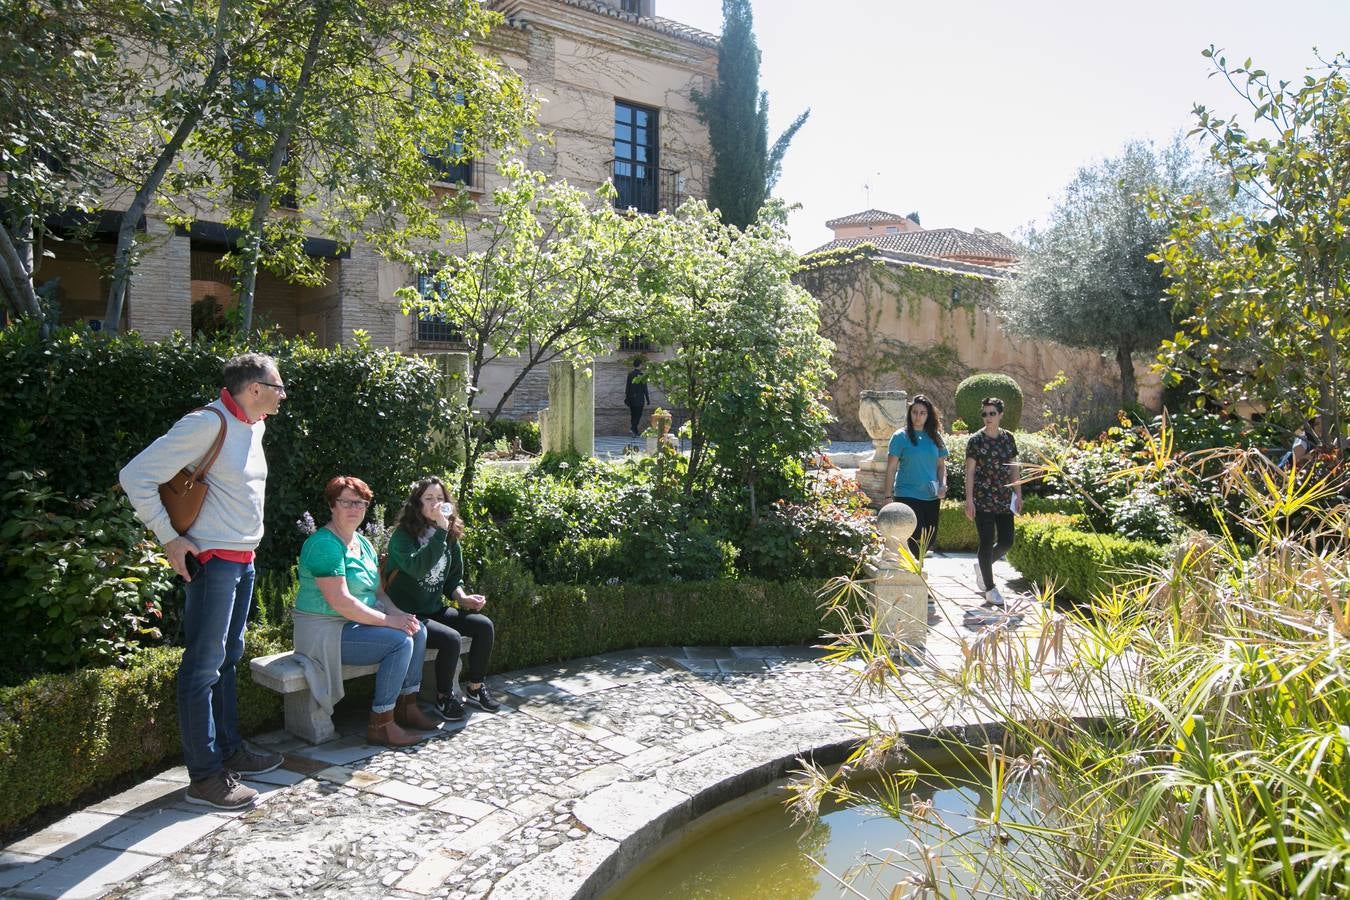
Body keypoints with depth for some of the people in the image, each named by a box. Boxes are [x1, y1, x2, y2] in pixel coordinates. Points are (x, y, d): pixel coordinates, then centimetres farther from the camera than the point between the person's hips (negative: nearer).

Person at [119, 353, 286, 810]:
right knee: (204, 666, -3)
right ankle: (205, 776, 4)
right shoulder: (208, 423, -17)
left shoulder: (254, 426, 11)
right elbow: (136, 476, -19)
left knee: (228, 658, 17)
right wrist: (169, 539, -16)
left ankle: (230, 750, 30)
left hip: (243, 560, 9)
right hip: (213, 561, -9)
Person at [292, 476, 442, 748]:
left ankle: (406, 706, 6)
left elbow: (377, 591, 14)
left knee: (418, 631, -2)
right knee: (400, 641, -23)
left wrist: (397, 613, -6)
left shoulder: (363, 543, 13)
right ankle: (380, 725, -15)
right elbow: (340, 601, -25)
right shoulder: (325, 544, -18)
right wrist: (388, 620, -21)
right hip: (326, 630, -9)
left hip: (358, 622, 9)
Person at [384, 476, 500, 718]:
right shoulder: (402, 536, -13)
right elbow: (418, 568, -33)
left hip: (436, 610, 7)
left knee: (484, 625, -9)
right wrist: (439, 531, -35)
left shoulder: (450, 537, 8)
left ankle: (475, 688, 7)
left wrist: (462, 598, -4)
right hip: (407, 615, -7)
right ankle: (444, 697, -4)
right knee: (451, 638, -28)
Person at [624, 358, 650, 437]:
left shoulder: (630, 374, 2)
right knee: (638, 415, 0)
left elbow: (627, 387, 7)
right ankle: (632, 429, -17)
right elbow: (644, 388, -9)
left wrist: (626, 398, 15)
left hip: (631, 398, 5)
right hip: (639, 399, -5)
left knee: (633, 415, 14)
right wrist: (648, 399, -2)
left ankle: (635, 431, 18)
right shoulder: (642, 375, -11)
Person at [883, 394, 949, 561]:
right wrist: (890, 496, -7)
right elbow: (891, 468, -4)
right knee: (915, 539, -10)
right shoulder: (901, 437, -4)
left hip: (931, 497, 5)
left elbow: (941, 465, 16)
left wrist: (943, 485, -2)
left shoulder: (935, 437, 9)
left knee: (930, 539, 9)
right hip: (907, 496, -5)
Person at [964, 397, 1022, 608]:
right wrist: (969, 500, -11)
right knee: (987, 543, -2)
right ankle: (989, 588, 9)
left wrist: (1018, 494, 9)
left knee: (1006, 542, 5)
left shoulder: (1008, 438, 8)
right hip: (983, 499, -5)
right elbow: (970, 471, -6)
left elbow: (1014, 468, 14)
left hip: (1005, 499, 5)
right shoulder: (976, 440, -5)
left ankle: (981, 565, 33)